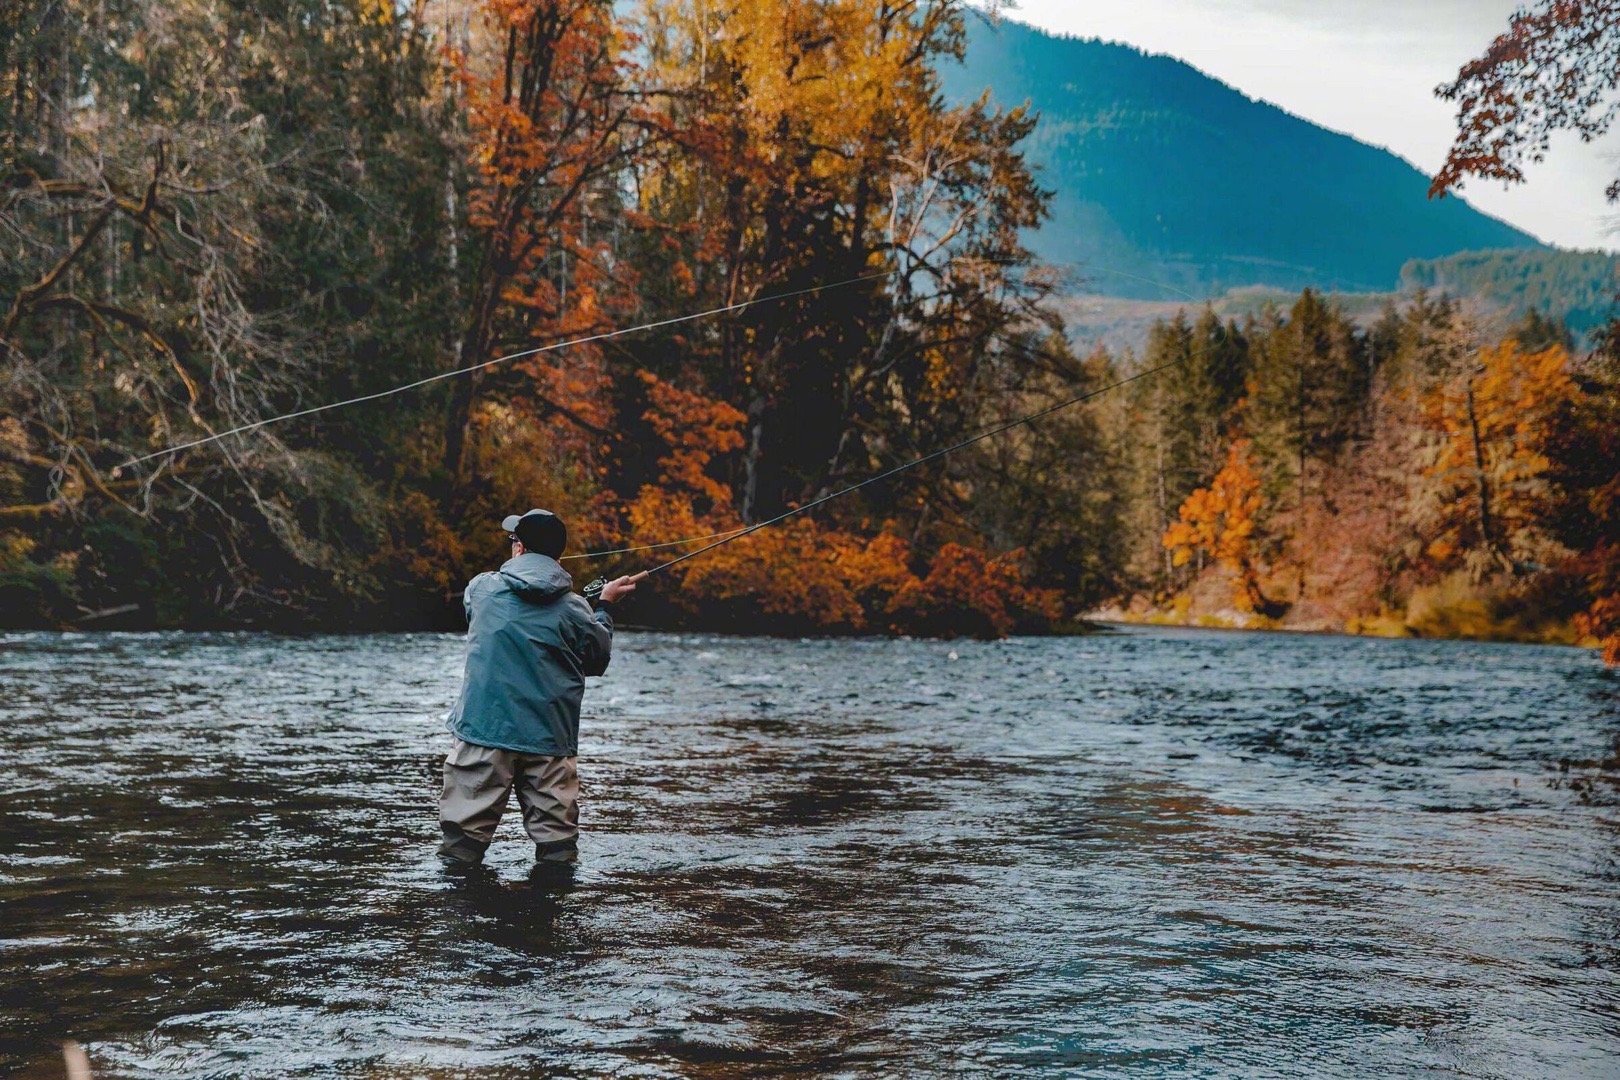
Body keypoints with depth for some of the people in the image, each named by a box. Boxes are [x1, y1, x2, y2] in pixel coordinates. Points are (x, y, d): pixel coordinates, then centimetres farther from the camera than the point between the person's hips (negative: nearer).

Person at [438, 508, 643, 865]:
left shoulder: (482, 588, 0)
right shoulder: (573, 608, -3)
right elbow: (598, 661, 9)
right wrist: (604, 606, 21)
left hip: (483, 732, 0)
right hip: (550, 741, 0)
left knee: (464, 840, 4)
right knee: (557, 840, 6)